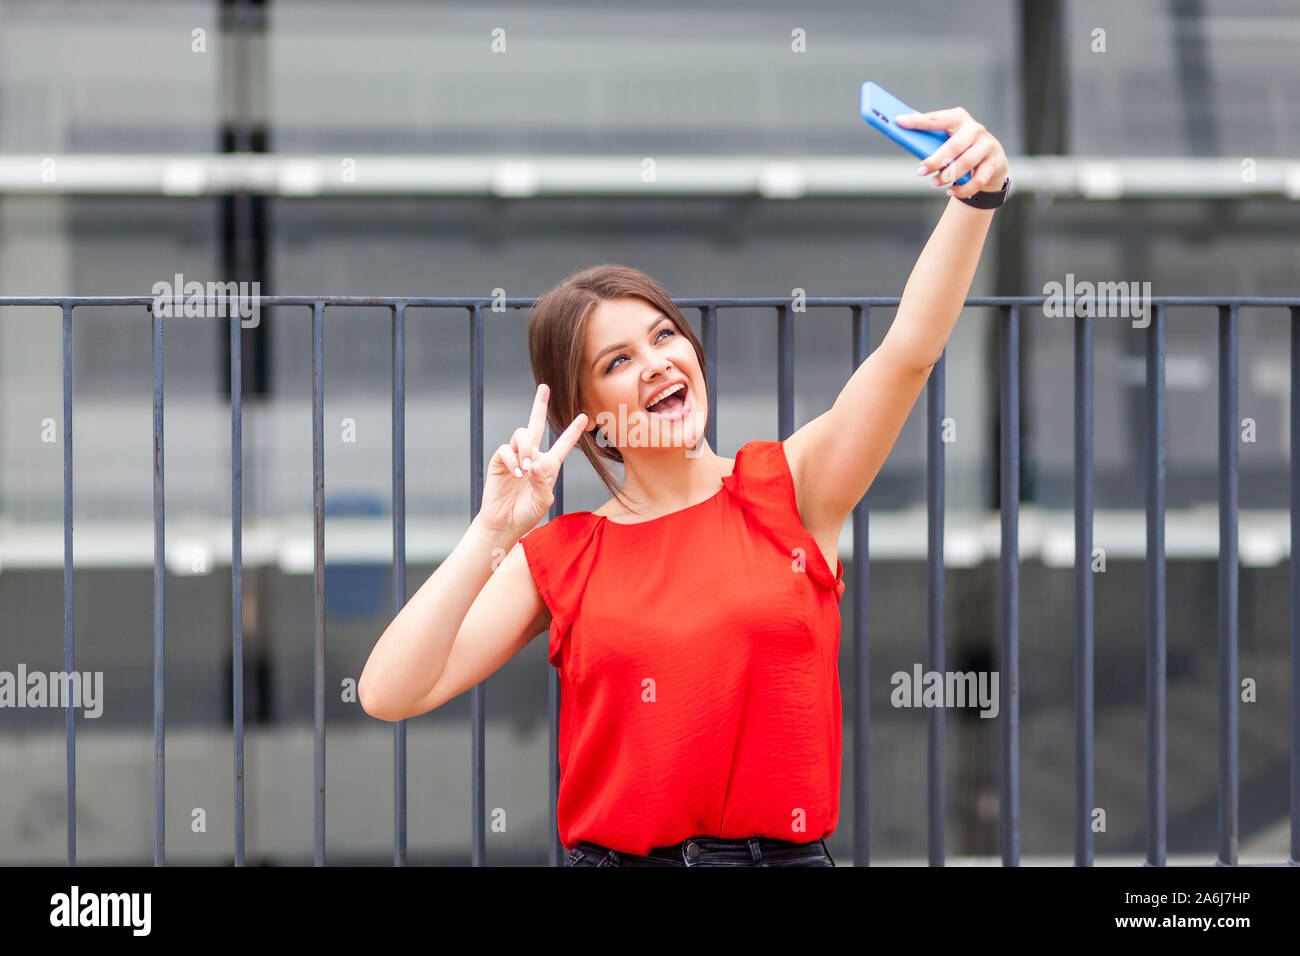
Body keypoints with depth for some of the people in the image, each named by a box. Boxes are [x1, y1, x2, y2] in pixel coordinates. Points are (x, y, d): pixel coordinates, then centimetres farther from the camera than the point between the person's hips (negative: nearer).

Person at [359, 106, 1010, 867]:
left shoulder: (787, 490, 6)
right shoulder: (556, 560, 6)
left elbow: (909, 350, -7)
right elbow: (389, 693, -4)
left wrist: (975, 200, -20)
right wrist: (491, 537, -10)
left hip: (786, 852, -1)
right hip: (612, 854, 1)